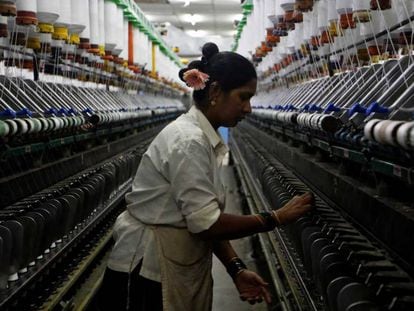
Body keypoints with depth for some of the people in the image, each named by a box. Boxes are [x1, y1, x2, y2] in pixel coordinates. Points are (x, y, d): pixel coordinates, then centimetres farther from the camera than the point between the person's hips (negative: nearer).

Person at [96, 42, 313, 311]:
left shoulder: (206, 139, 7)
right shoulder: (188, 140, -20)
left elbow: (208, 218, 7)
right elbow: (206, 223, -22)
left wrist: (236, 269, -2)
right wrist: (276, 218, -16)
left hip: (180, 273, 8)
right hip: (148, 274, -8)